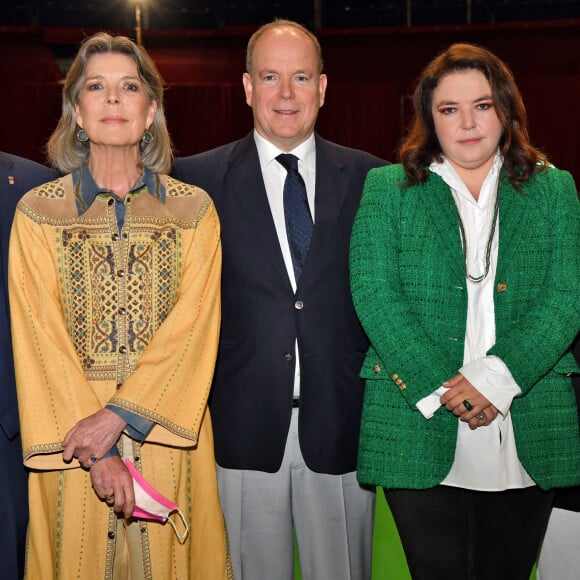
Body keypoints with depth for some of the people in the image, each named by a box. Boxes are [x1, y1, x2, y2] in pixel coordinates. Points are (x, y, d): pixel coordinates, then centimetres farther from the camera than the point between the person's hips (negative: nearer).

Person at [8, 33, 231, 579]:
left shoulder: (194, 210, 3)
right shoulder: (37, 211, 1)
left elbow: (192, 329, -6)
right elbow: (40, 339, -5)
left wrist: (117, 416, -17)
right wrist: (98, 450, -13)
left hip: (165, 430, 1)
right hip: (71, 432, 0)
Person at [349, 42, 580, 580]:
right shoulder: (387, 188, 5)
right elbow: (372, 294, -5)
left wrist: (499, 377, -15)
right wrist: (438, 387, -15)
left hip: (528, 434, 2)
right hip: (418, 433, -1)